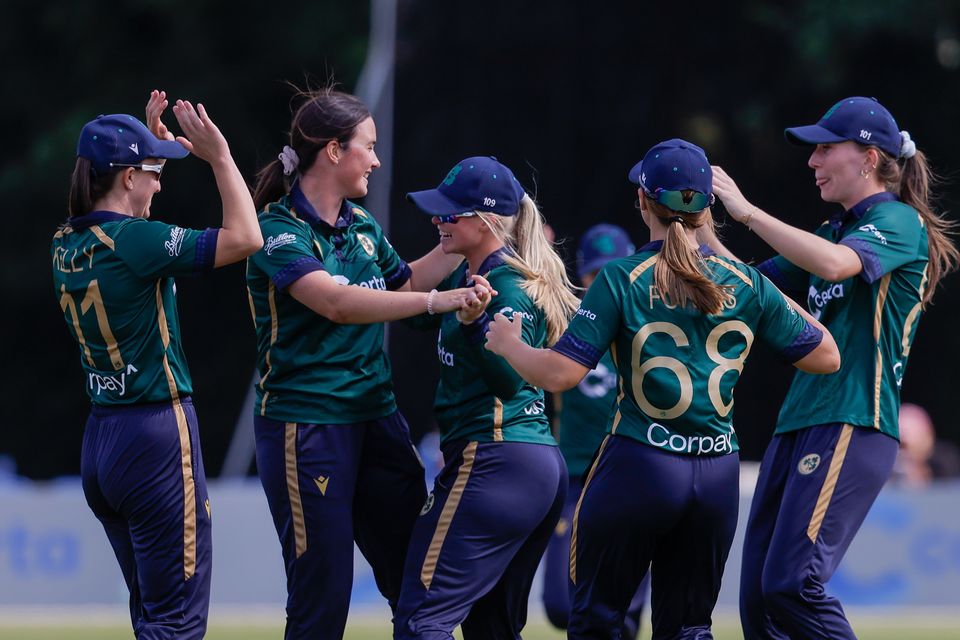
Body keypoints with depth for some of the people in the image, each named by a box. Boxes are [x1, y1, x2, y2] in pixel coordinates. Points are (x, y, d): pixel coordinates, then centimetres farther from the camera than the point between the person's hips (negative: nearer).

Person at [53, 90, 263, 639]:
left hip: (100, 441, 9)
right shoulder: (135, 241, -17)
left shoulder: (68, 245, 7)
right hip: (158, 436, -9)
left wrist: (154, 142, 26)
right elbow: (245, 238, -19)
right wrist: (219, 158, -9)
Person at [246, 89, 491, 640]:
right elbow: (336, 303, -28)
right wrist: (436, 301, -33)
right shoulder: (279, 228, -12)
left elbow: (402, 283, 31)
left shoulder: (362, 224, 12)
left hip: (377, 420, 8)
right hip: (307, 426, -7)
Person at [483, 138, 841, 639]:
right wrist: (779, 297, 23)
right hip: (718, 474, 4)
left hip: (638, 467, -4)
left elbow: (559, 374, -11)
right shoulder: (745, 283, 3)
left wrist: (509, 345, 8)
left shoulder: (622, 279, -8)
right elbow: (825, 357, 9)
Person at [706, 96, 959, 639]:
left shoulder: (900, 223, -4)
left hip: (853, 427, -9)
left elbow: (834, 264, -24)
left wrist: (745, 211, -20)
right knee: (757, 597, 2)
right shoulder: (835, 230, 23)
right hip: (798, 427, 9)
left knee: (792, 584, -21)